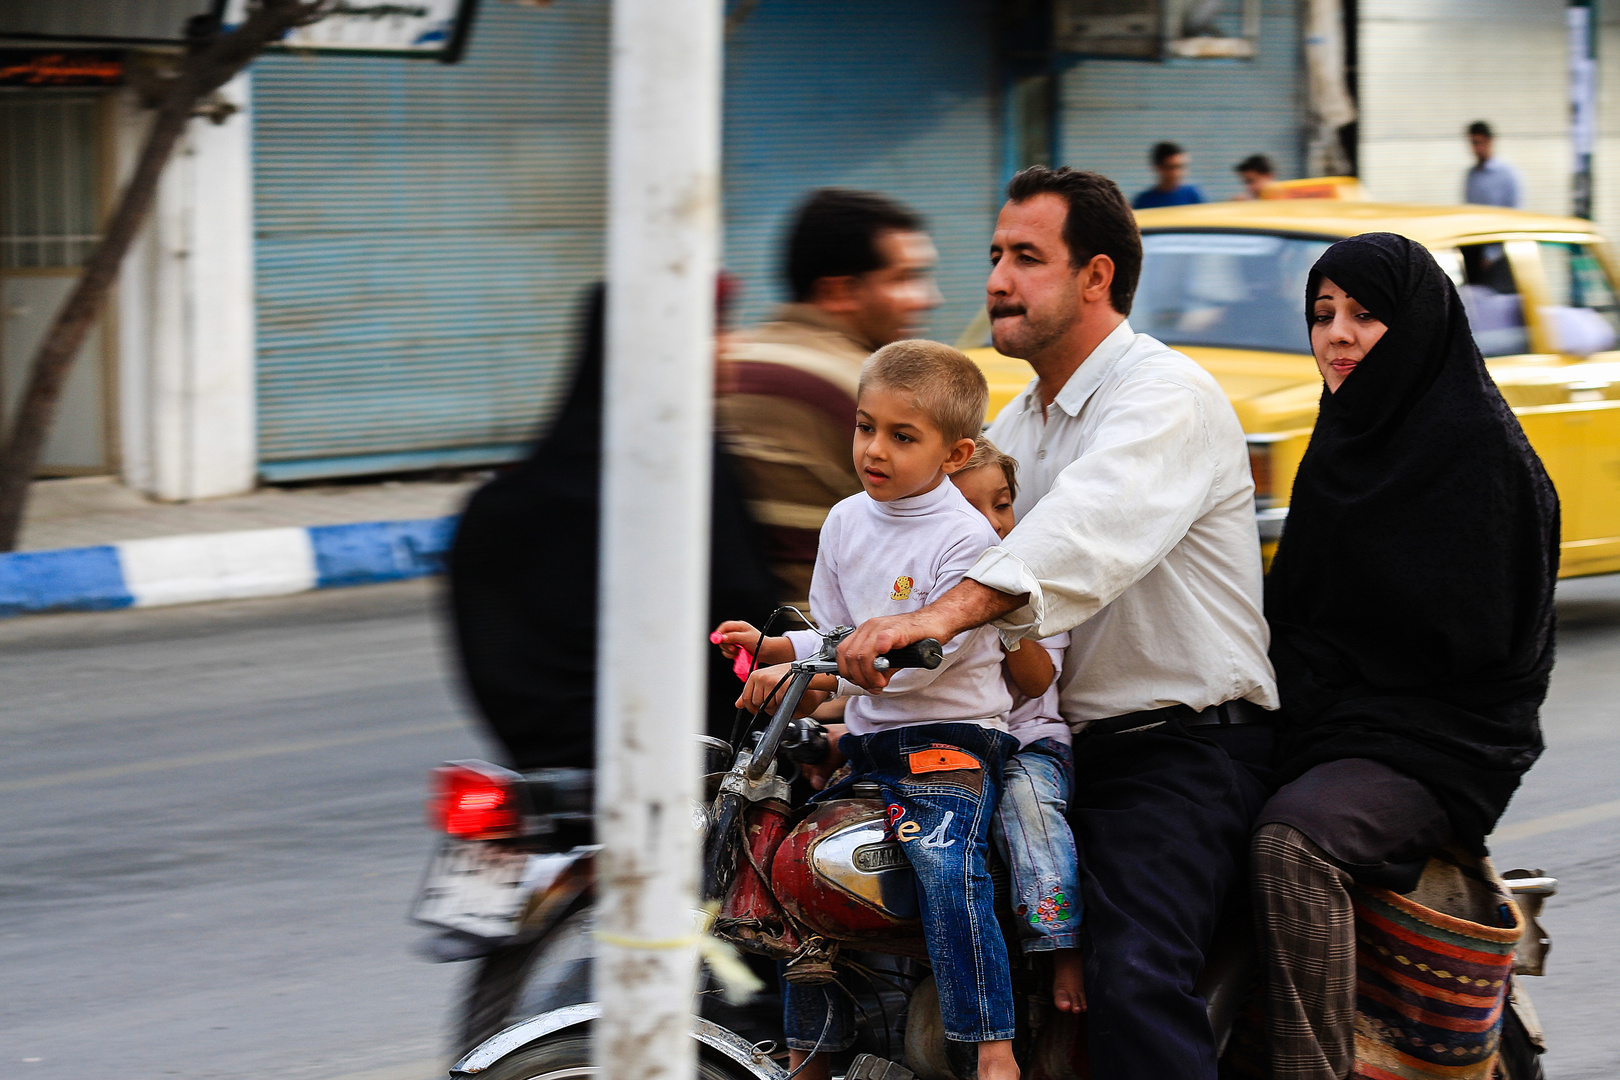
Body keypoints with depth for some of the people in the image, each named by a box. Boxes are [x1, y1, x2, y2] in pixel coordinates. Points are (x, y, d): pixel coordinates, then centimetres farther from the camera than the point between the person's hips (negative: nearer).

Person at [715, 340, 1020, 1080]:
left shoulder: (966, 538, -11)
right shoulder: (845, 524, 11)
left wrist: (810, 677, -24)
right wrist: (773, 647, 4)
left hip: (950, 739, -8)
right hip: (867, 748, 8)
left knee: (944, 863, -30)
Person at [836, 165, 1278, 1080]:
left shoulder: (1167, 394, -10)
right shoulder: (1019, 423, 21)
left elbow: (1097, 525, -29)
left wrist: (949, 613, -45)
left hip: (1183, 746, -9)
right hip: (1055, 748, 9)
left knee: (1131, 977, -28)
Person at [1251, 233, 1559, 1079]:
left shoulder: (1477, 446, -10)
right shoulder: (1345, 440, 15)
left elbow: (1472, 637, -16)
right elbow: (1296, 608, 18)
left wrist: (1324, 699, -12)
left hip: (1441, 742, -8)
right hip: (1332, 728, 8)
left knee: (1294, 835, -33)